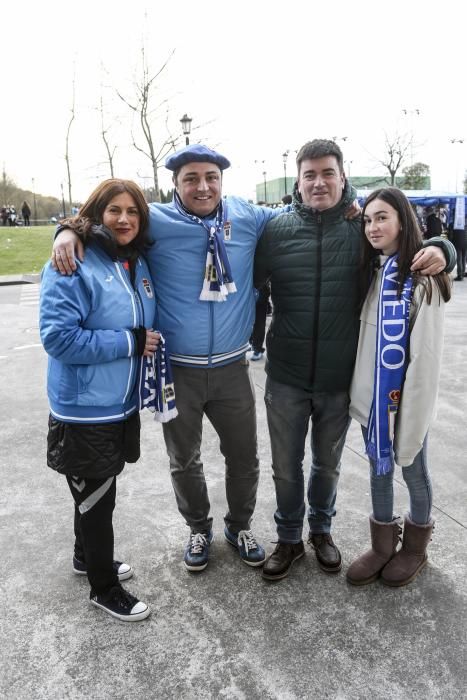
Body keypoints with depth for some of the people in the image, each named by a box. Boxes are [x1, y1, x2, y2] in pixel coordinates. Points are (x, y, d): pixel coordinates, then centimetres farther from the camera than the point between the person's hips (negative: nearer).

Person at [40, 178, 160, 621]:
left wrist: (149, 343, 1)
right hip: (85, 410, -7)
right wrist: (131, 342, -22)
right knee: (96, 499, 9)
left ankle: (87, 556, 48)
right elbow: (58, 337, -24)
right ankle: (104, 588, 30)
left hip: (121, 405, 7)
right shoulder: (72, 266, -17)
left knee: (98, 491, 24)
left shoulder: (139, 264, 5)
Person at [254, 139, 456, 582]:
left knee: (327, 463, 21)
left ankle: (321, 529, 47)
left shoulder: (363, 227, -6)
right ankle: (288, 538, 39)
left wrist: (440, 249, -17)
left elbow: (414, 243, 5)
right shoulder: (277, 231, -6)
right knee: (286, 466, 15)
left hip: (340, 378, 1)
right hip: (286, 378, 0)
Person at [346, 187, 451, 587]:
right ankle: (383, 544, 35)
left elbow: (425, 352, -17)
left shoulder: (423, 277, -15)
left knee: (413, 472, 14)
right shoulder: (371, 271, 6)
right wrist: (364, 391, 6)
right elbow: (363, 335, 9)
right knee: (379, 468, 17)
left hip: (407, 398, -6)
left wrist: (410, 409, -18)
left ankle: (415, 546, 37)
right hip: (371, 395, 6)